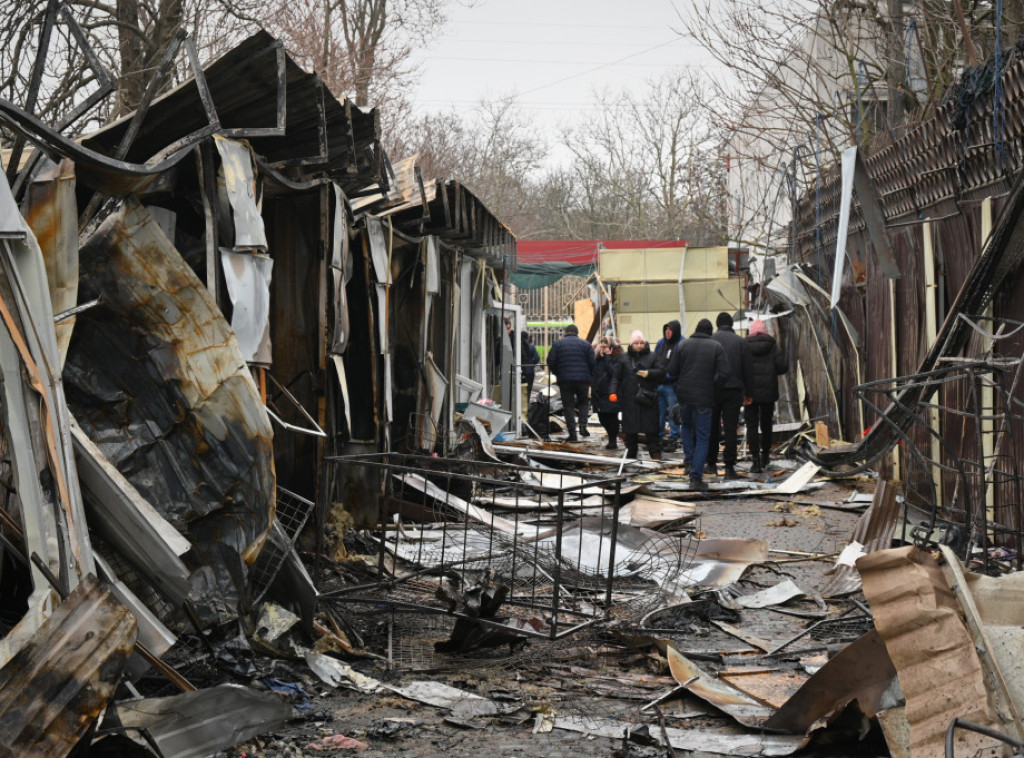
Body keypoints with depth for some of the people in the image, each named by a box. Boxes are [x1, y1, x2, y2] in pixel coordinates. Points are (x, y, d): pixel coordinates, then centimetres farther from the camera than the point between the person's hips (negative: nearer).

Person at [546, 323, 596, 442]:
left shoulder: (558, 344, 3)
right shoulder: (585, 344, 4)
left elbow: (550, 362, -1)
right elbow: (593, 362, -1)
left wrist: (557, 374, 14)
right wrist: (590, 375, 14)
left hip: (565, 380, 0)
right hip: (583, 379, 0)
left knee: (568, 405, 4)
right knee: (584, 402, 19)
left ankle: (572, 434, -1)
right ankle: (583, 425, -2)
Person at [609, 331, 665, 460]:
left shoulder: (652, 357, 7)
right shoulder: (623, 358, 9)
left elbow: (661, 371, 2)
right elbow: (616, 376, 6)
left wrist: (648, 373, -13)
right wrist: (613, 392, -4)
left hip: (648, 398, -1)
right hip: (629, 398, 1)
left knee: (651, 427, -2)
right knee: (630, 427, 6)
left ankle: (655, 452, 2)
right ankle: (631, 451, 17)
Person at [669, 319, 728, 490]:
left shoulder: (683, 345, 2)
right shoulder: (716, 347, -3)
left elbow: (672, 370, -1)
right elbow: (724, 373, -12)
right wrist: (712, 387, 3)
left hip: (684, 394, 2)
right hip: (704, 397, -2)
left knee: (686, 425, 30)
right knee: (703, 438, 3)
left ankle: (690, 459, 15)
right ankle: (696, 477, -2)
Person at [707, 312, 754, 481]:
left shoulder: (709, 340, -1)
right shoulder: (741, 342, 2)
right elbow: (747, 370, 3)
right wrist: (747, 393, 11)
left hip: (712, 390, 0)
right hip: (734, 389, 0)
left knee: (713, 427, 13)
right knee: (731, 428, -1)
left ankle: (711, 462, 20)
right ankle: (729, 467, -8)